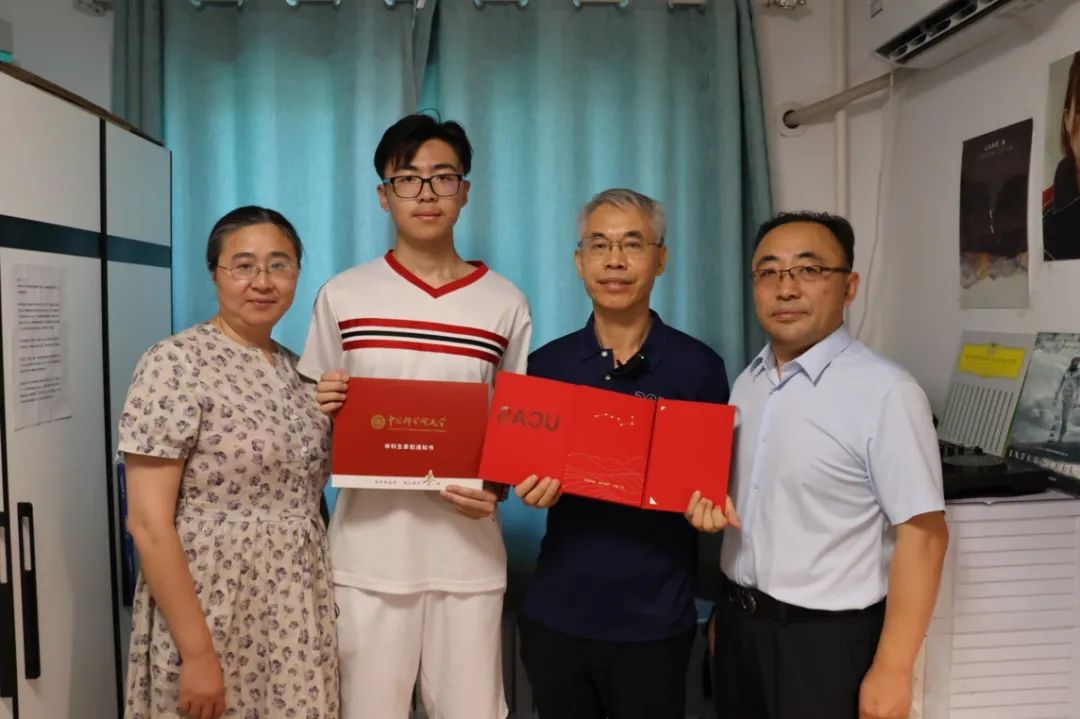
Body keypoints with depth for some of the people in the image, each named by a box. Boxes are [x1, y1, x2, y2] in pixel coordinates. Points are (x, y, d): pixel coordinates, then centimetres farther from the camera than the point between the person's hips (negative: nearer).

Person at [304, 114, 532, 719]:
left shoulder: (506, 304, 2)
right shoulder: (342, 296, 2)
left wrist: (497, 489, -10)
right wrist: (318, 410, -13)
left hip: (468, 548, 0)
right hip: (368, 547, 0)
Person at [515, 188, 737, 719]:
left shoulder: (699, 367, -6)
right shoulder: (545, 365, 1)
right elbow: (521, 471, 8)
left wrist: (709, 509, -19)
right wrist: (533, 489, -14)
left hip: (655, 618, -2)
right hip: (555, 612, 2)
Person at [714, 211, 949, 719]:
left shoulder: (885, 392, -17)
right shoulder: (747, 383, 4)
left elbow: (922, 535, -18)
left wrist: (891, 670, -18)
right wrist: (726, 609, 11)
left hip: (828, 638, -6)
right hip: (739, 624, 6)